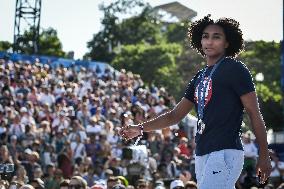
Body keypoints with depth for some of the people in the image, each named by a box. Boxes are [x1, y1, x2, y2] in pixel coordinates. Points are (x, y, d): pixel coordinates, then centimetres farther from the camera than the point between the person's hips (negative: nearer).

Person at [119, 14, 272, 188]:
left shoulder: (234, 69, -3)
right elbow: (175, 116, 23)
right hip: (202, 155, 8)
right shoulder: (200, 77, 20)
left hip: (225, 153, -8)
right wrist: (140, 128, 13)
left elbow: (254, 113, -5)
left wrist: (264, 156, -9)